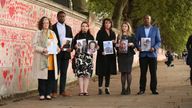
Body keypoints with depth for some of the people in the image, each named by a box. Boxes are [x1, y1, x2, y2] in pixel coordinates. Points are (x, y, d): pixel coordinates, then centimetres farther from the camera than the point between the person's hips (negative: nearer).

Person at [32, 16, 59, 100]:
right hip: (42, 57, -4)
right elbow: (34, 45, -5)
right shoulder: (38, 33, 3)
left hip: (51, 57, 4)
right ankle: (42, 94, 2)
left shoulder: (52, 33, 18)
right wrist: (42, 49, -18)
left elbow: (55, 43, 22)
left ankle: (48, 93, 6)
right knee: (43, 75, -5)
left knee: (51, 75, -1)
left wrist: (57, 48, 0)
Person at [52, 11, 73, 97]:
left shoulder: (68, 28, 16)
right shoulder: (53, 27, 1)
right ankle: (54, 91, 0)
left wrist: (71, 48, -4)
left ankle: (62, 90, 11)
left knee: (64, 73, 6)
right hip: (56, 53, -4)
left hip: (66, 53, 4)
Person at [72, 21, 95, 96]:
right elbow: (73, 44, 4)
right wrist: (76, 46, -16)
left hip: (88, 56, 2)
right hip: (79, 55, -2)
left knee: (87, 73, -3)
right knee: (80, 73, -7)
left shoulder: (91, 37, 14)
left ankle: (85, 90, 1)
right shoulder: (77, 36, 8)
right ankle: (81, 90, -4)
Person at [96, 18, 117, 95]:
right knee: (101, 71, -3)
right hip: (102, 54, -5)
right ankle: (100, 88, 0)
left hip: (110, 54, 5)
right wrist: (101, 51, -17)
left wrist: (114, 42, -4)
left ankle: (107, 88, 10)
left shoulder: (112, 33, 16)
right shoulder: (100, 32, 0)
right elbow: (97, 43, -6)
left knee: (109, 71, 5)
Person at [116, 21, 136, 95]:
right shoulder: (119, 36, 15)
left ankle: (128, 88, -1)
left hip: (129, 55, -3)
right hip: (121, 55, 3)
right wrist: (117, 45, -5)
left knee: (128, 71, -6)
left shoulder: (131, 36, 6)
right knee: (122, 72, 3)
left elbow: (135, 45, 0)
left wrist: (132, 44, -20)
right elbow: (117, 45, 17)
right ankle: (123, 88, 6)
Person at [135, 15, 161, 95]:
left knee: (153, 73, 1)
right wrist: (138, 47, -12)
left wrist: (154, 48, -14)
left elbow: (159, 41, 5)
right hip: (143, 54, 1)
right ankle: (142, 89, 5)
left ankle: (154, 89, 8)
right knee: (143, 73, 1)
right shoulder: (139, 29, 10)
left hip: (152, 54, 0)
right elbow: (136, 40, 8)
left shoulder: (155, 29, 7)